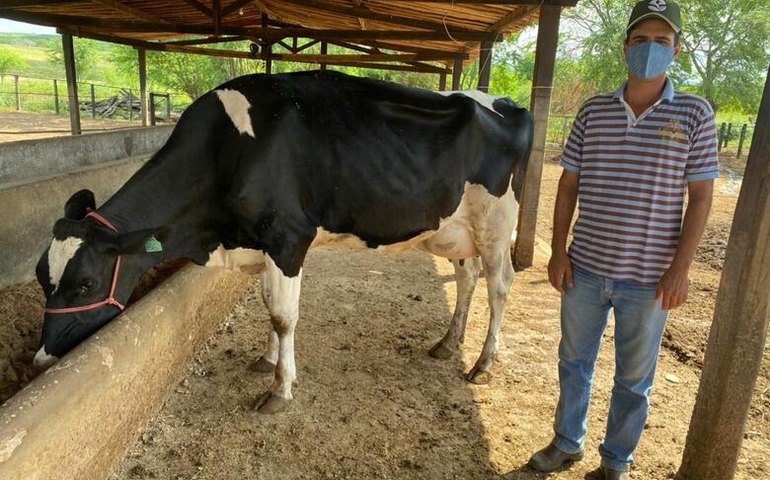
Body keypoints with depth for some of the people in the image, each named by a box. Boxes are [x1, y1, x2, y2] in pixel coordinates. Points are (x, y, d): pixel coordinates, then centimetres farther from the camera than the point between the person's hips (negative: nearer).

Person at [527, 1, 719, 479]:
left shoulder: (695, 114, -3)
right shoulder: (593, 112, 2)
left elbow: (701, 197, -3)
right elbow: (569, 185, 5)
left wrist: (680, 269, -9)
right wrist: (558, 251, 0)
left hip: (649, 279, -2)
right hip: (585, 269, 2)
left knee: (634, 378, 13)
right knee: (574, 361, 17)